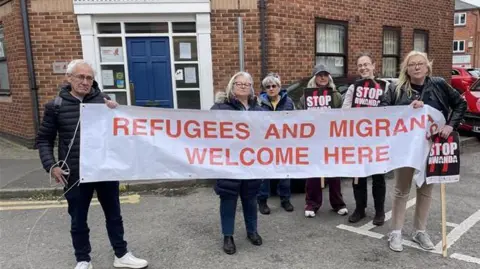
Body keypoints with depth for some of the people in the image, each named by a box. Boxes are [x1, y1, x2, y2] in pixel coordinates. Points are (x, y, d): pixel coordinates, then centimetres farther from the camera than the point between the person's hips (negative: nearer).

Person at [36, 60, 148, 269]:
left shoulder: (103, 100, 0)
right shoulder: (56, 106, -2)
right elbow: (44, 139, 6)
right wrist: (51, 165, -7)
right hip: (75, 175, -1)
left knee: (114, 215, 14)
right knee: (78, 221, 14)